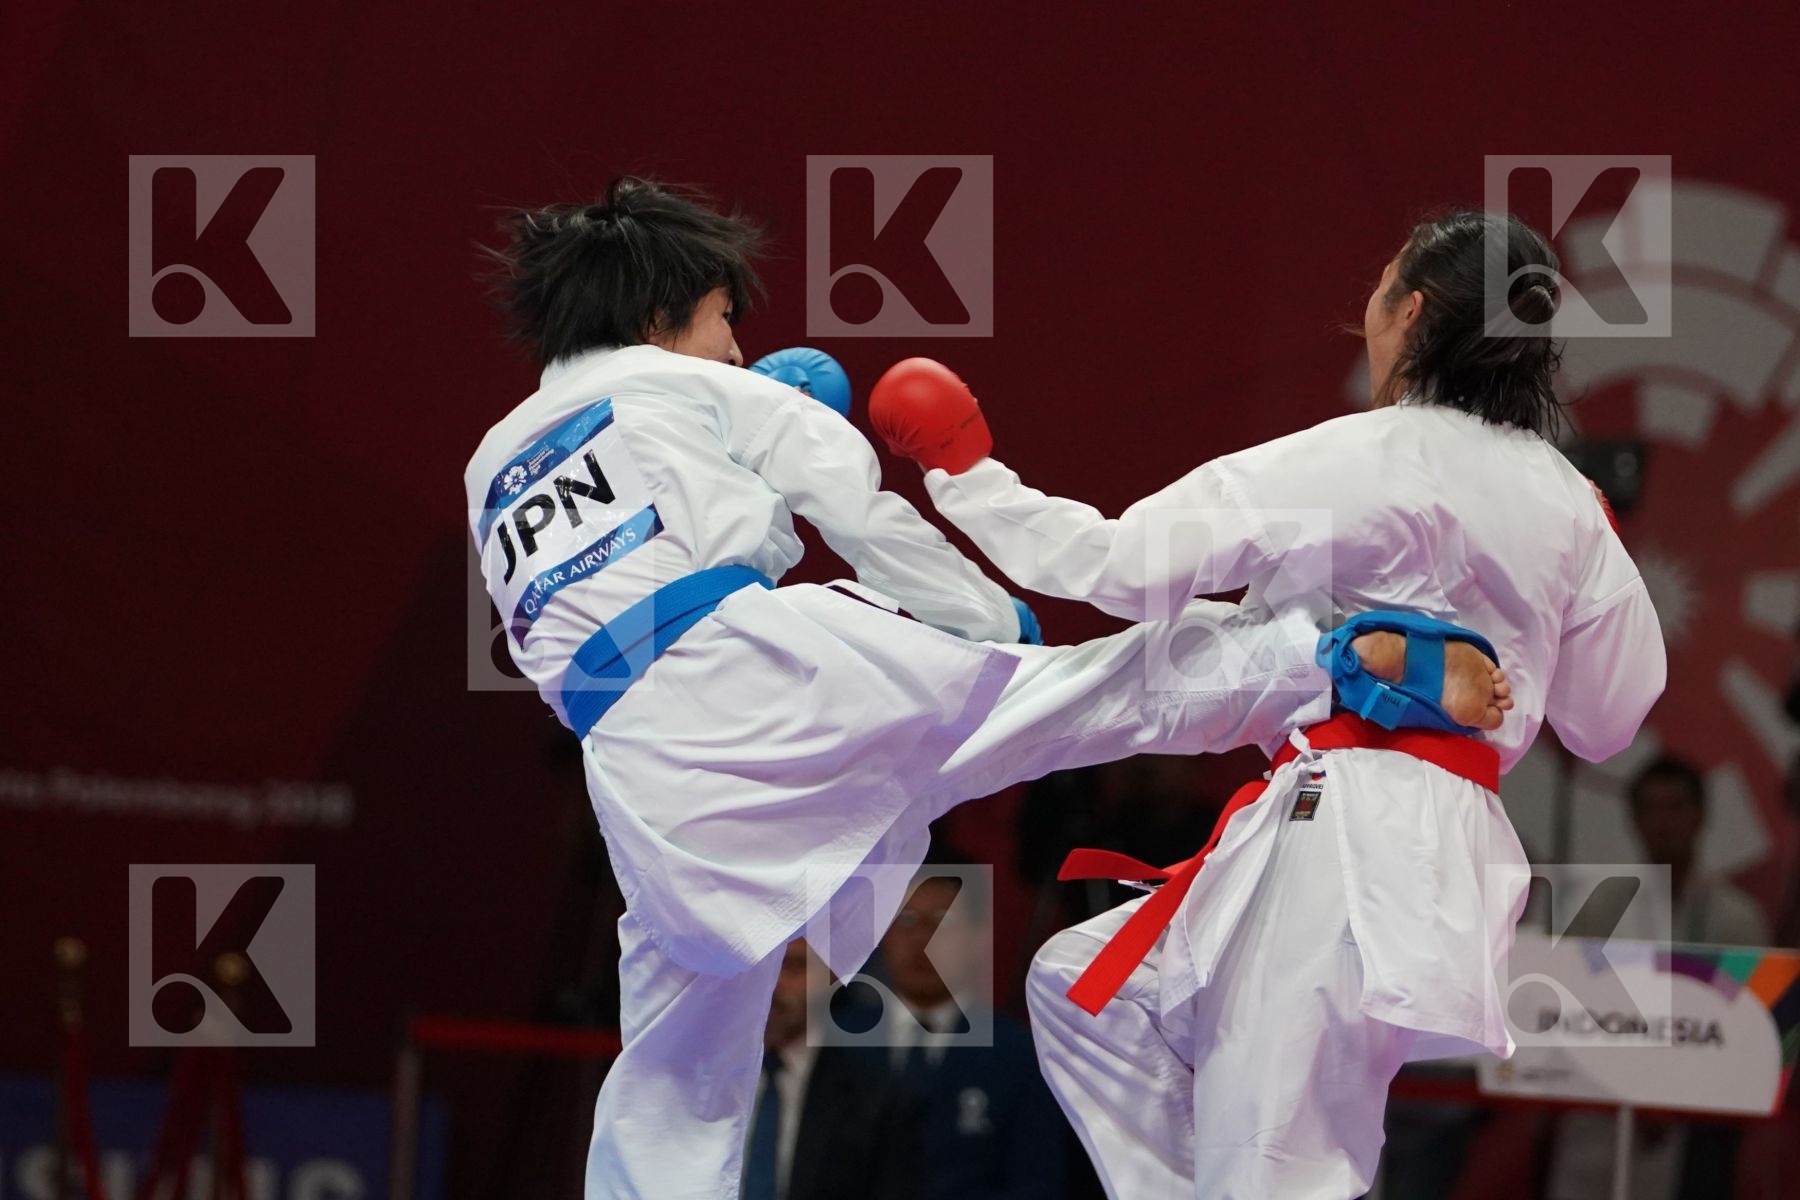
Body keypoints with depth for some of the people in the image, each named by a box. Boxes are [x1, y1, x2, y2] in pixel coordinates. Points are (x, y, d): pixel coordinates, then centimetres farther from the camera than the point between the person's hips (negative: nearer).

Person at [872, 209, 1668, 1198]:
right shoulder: (1567, 504, 9)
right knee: (1083, 988, 19)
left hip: (1341, 849, -8)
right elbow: (1605, 721, 20)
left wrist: (965, 474, 1)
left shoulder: (1370, 459, -11)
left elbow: (1124, 564, -12)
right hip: (1441, 848, 8)